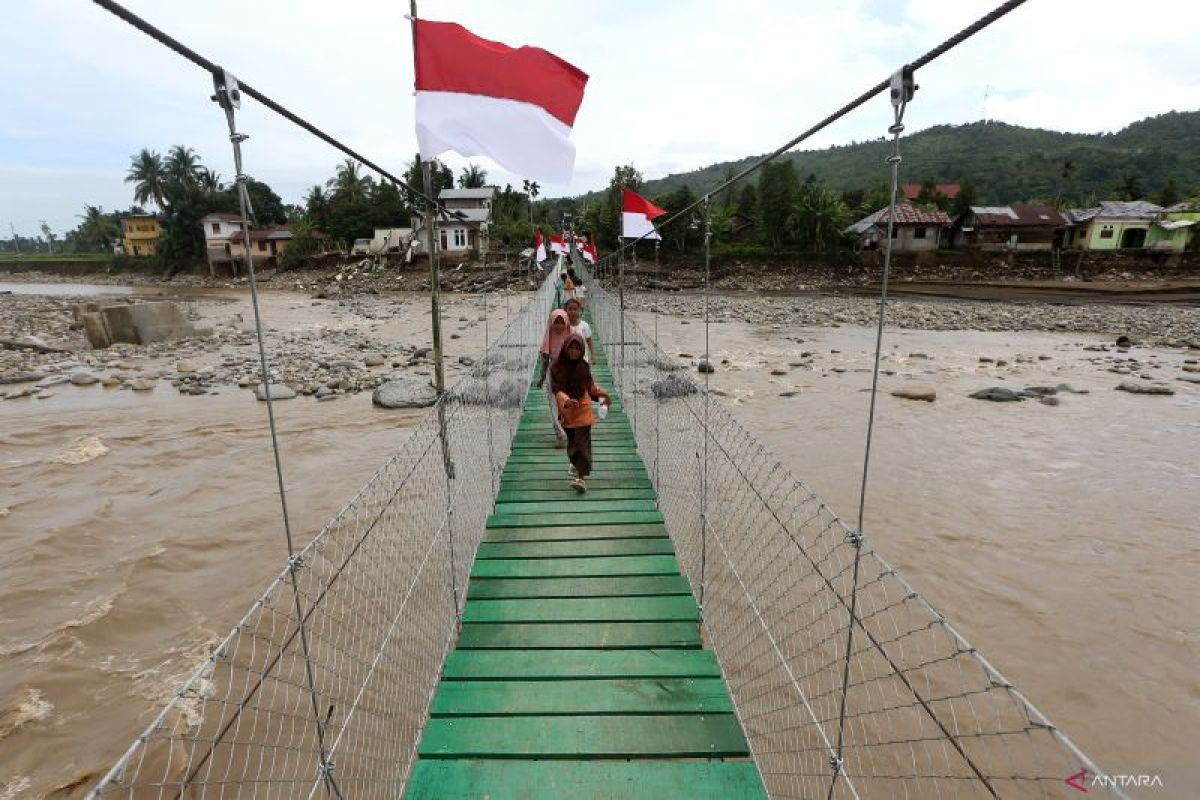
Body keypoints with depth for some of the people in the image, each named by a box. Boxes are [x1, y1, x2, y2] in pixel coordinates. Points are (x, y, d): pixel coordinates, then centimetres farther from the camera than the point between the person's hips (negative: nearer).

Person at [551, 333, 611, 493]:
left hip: (583, 408, -1)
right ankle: (576, 463, 45)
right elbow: (557, 389, -19)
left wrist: (602, 394, 2)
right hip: (566, 410, 1)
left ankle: (582, 476, -13)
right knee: (572, 441, 17)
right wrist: (566, 400, -36)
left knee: (583, 442, -10)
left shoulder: (584, 367, -3)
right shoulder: (557, 367, -9)